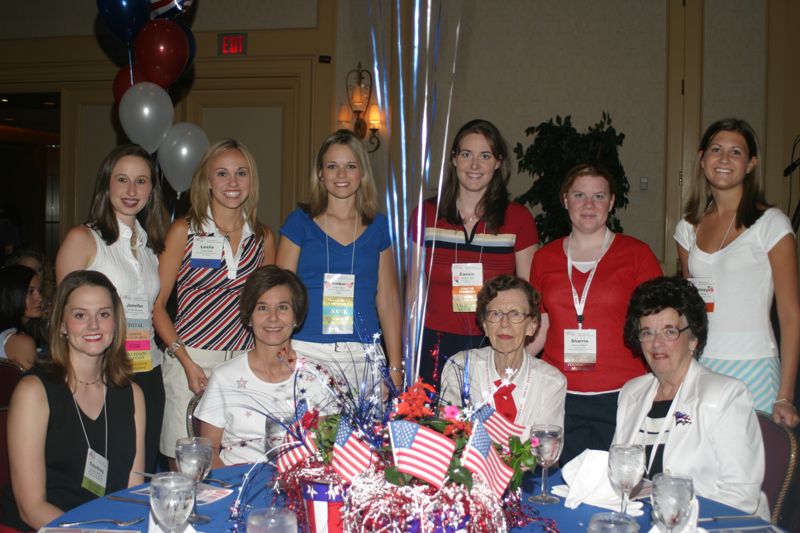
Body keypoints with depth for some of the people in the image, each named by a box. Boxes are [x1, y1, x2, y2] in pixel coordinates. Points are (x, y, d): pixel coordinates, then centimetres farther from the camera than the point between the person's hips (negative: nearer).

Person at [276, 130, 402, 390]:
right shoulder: (300, 221, 4)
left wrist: (395, 367, 4)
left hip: (363, 357, 2)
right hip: (306, 351, -1)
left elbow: (388, 300, 10)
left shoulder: (378, 226, 9)